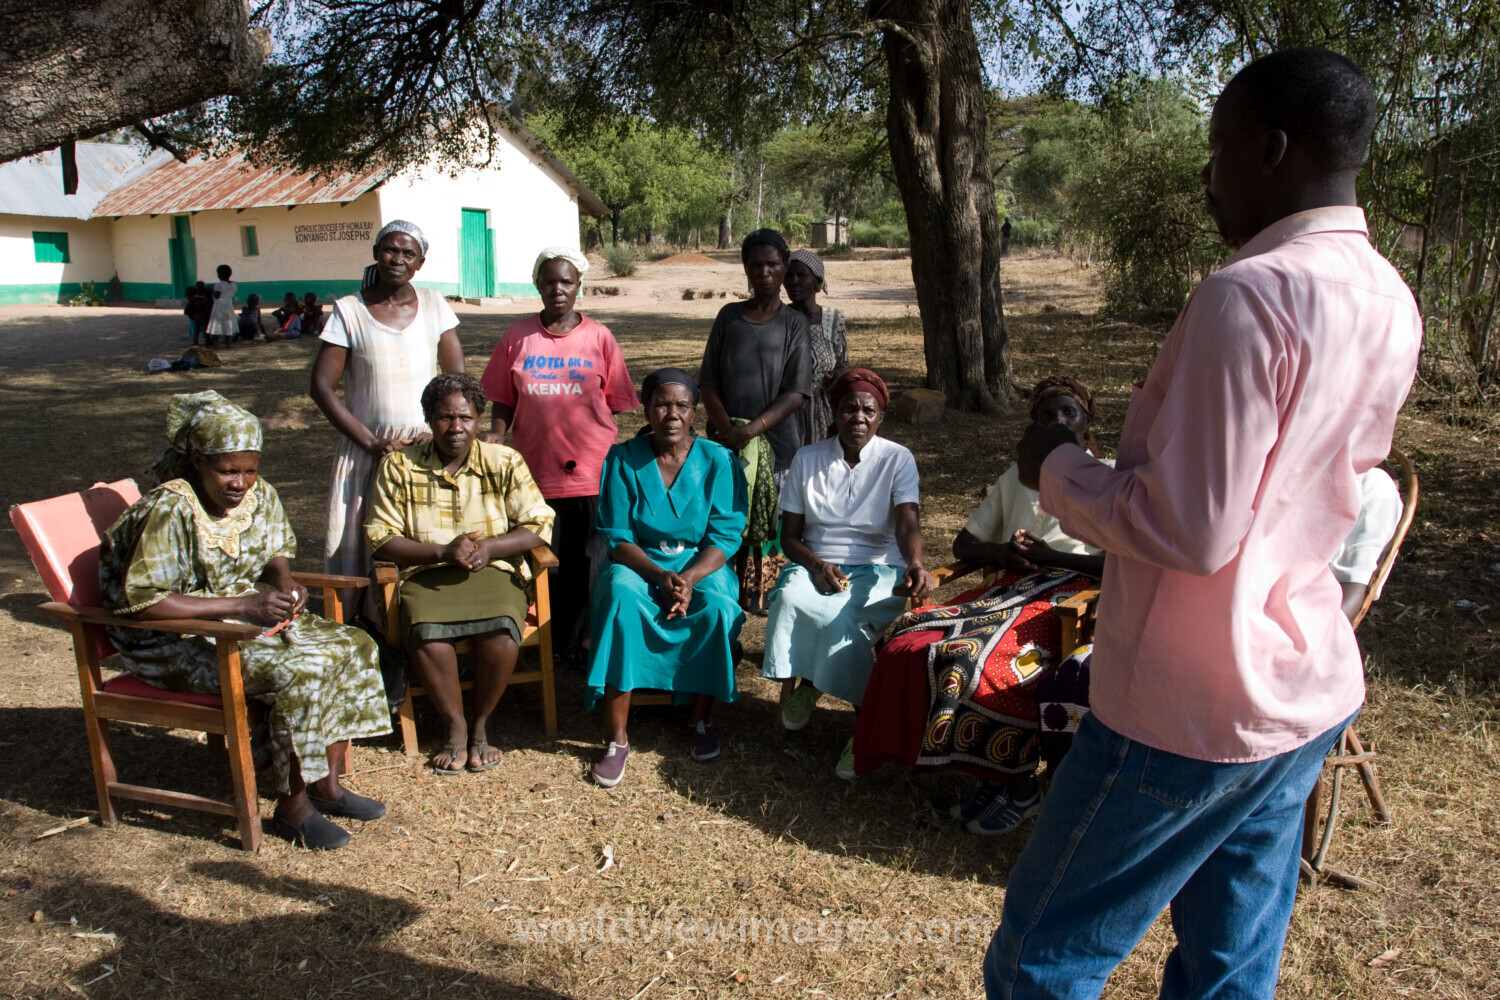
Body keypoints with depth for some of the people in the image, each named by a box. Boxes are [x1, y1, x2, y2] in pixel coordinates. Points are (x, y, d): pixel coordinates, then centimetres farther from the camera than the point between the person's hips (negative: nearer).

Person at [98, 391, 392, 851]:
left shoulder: (260, 496, 0)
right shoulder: (170, 512, -23)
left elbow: (275, 555, 16)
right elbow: (142, 602, -28)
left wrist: (285, 585, -9)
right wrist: (241, 605, -31)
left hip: (248, 618, 8)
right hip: (175, 643, -8)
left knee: (352, 645, -8)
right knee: (301, 671, -28)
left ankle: (326, 783, -1)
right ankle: (291, 805, -11)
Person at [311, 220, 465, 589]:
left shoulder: (434, 305, 6)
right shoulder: (349, 311, 0)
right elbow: (322, 386, -3)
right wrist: (370, 441, -11)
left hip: (428, 451, 1)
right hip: (367, 455, -1)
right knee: (362, 548, -1)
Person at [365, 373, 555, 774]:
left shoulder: (504, 462, 5)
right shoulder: (399, 466, 4)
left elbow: (538, 525, 1)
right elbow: (380, 537, 0)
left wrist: (489, 547, -17)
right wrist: (443, 552, -15)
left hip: (494, 572, 0)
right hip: (426, 575, 0)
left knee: (502, 629, -31)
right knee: (426, 633, -31)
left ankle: (481, 723, -5)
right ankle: (455, 725, -7)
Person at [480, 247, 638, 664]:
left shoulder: (599, 337, 3)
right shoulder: (517, 337, 6)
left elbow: (614, 403, 6)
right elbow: (503, 400, 10)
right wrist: (496, 434, -9)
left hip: (590, 468, -1)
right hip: (534, 466, 1)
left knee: (586, 560, 3)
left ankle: (578, 639, 19)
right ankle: (543, 639, 24)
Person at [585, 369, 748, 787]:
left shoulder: (718, 461, -1)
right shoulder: (623, 460, -1)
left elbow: (725, 536, -5)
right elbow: (617, 537, -4)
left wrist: (689, 578, -23)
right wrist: (661, 577, -21)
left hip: (702, 566, 0)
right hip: (638, 565, 0)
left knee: (718, 609, -32)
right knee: (620, 599, -34)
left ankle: (701, 720, -7)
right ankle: (617, 738, -27)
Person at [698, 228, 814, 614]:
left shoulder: (795, 324, 3)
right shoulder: (728, 317, 10)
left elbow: (795, 394, -5)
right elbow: (708, 383, 7)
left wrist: (751, 429, -16)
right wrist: (726, 427, -11)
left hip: (778, 445, -2)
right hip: (726, 446, 2)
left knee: (774, 531, -3)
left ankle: (771, 600, 6)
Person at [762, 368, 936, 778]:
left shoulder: (898, 459, 2)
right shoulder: (807, 459, 7)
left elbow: (907, 524, -15)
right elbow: (790, 534, 7)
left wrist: (915, 565, -38)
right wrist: (816, 565, -15)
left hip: (877, 568, -2)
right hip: (816, 564, 2)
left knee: (843, 618, -35)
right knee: (790, 598, -34)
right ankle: (807, 682, -9)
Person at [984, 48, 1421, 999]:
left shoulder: (1246, 296, -22)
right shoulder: (1391, 303, 7)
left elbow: (1189, 530, -25)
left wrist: (1058, 468, -9)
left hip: (1191, 710, -9)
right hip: (1311, 691, 9)